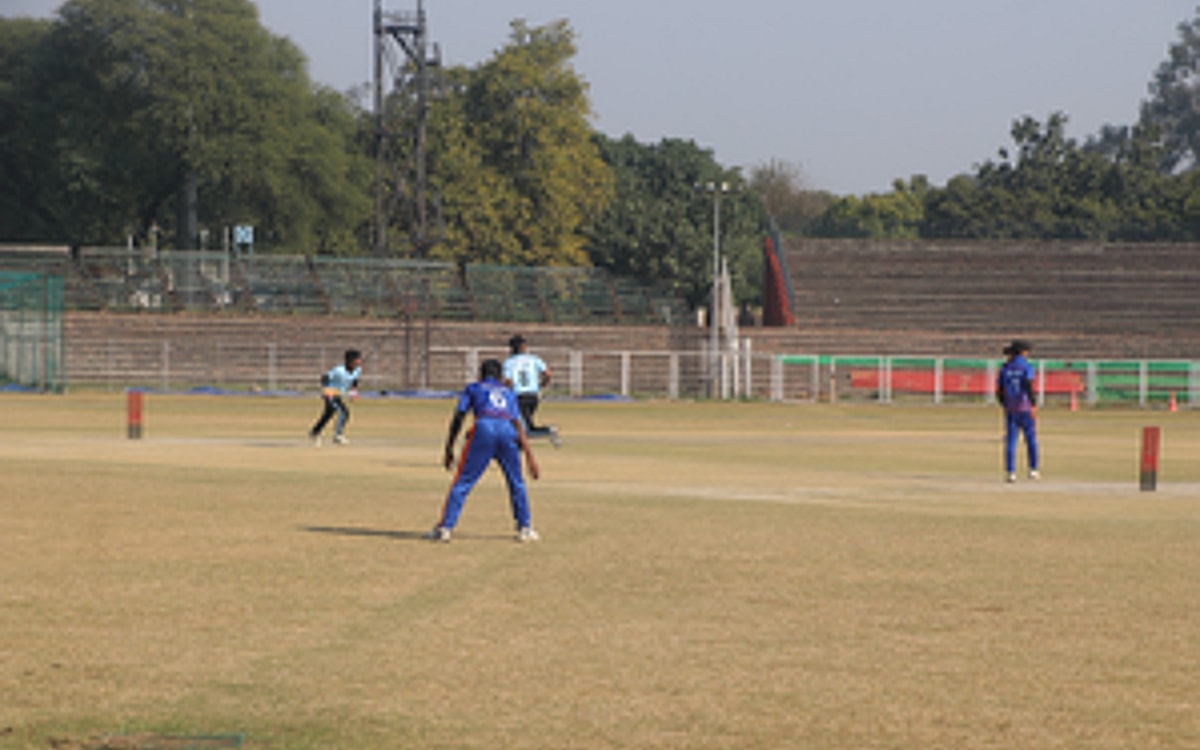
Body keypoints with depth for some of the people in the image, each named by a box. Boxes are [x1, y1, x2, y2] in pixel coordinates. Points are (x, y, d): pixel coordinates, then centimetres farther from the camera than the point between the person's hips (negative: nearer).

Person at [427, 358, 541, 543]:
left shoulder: (473, 388, 28)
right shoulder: (509, 392, 34)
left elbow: (458, 417, 17)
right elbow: (517, 423, 23)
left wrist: (449, 448, 17)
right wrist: (529, 454, 19)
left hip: (484, 428, -2)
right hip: (508, 432, 2)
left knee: (463, 482, 1)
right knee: (516, 482, 19)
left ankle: (445, 527, -5)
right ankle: (525, 528, 17)